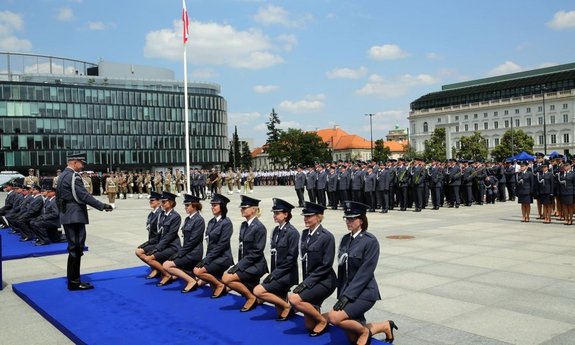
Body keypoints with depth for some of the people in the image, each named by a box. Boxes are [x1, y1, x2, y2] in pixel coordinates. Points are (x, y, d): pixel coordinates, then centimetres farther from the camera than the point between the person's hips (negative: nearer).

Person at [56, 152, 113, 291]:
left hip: (67, 216, 10)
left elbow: (58, 197, 22)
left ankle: (72, 279, 20)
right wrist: (102, 206, -19)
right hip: (75, 216, -10)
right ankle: (74, 282, -1)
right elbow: (84, 196, -22)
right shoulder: (73, 176, -15)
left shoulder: (62, 175, 17)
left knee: (73, 248, 14)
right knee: (76, 248, -5)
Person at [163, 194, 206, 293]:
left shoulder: (199, 220, -14)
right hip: (187, 251, 9)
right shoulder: (188, 219, 12)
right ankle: (194, 279, 8)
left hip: (193, 253, -9)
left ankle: (191, 280, -7)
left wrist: (180, 253, -14)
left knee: (167, 266, -12)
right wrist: (179, 252, 3)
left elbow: (193, 241, -18)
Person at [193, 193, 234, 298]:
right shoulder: (211, 222, 9)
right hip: (212, 255, 8)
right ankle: (217, 285, 11)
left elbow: (222, 244, -18)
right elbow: (209, 242, 10)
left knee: (199, 271, -18)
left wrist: (207, 258, -17)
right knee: (196, 270, -3)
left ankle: (220, 285, 2)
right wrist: (207, 257, -2)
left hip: (222, 257, -8)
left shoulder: (226, 223, -14)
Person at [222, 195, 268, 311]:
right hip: (245, 263, 8)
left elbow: (256, 252, -17)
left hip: (255, 265, -8)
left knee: (227, 279, -19)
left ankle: (251, 297, -4)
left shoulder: (259, 227, -15)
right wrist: (238, 264, 1)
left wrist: (239, 265, -17)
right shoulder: (244, 225, 9)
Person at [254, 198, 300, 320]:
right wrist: (272, 273, 1)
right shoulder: (276, 230, 9)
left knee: (258, 291, -18)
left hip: (287, 274, -7)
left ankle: (287, 305, -4)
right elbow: (274, 255, 11)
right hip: (277, 274, 7)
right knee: (280, 313, 5)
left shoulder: (292, 232, -13)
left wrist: (275, 273, -16)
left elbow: (291, 258, -16)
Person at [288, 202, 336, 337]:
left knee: (294, 299, -25)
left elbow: (326, 265, -18)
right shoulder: (305, 234, 6)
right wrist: (305, 281, 2)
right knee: (309, 325, 4)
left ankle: (323, 320, -5)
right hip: (310, 280, 7)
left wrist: (306, 282, -18)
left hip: (324, 281, -7)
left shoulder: (327, 236, -15)